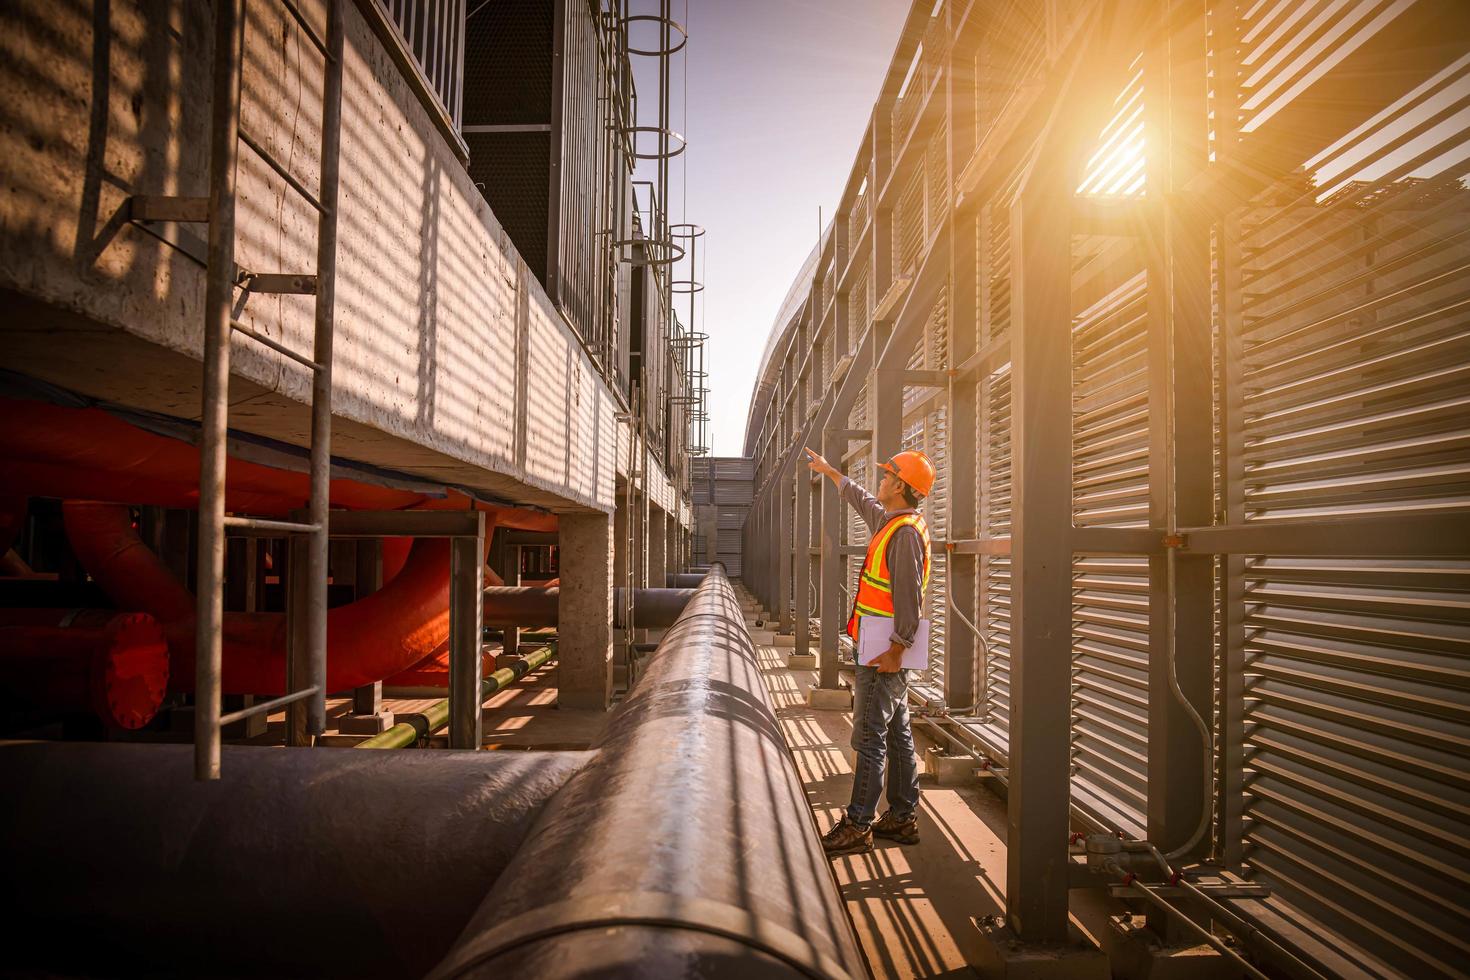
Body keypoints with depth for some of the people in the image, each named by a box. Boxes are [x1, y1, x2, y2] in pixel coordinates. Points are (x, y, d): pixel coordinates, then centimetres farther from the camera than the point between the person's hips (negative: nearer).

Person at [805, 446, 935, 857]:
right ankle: (903, 818, 23)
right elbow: (860, 498, 34)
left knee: (870, 738, -6)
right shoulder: (888, 520, 13)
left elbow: (909, 596, -23)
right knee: (898, 736, 14)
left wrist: (896, 648, -25)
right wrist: (828, 470, 44)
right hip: (887, 652, 10)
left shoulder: (905, 532, -17)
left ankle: (857, 826, 0)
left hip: (883, 653, -10)